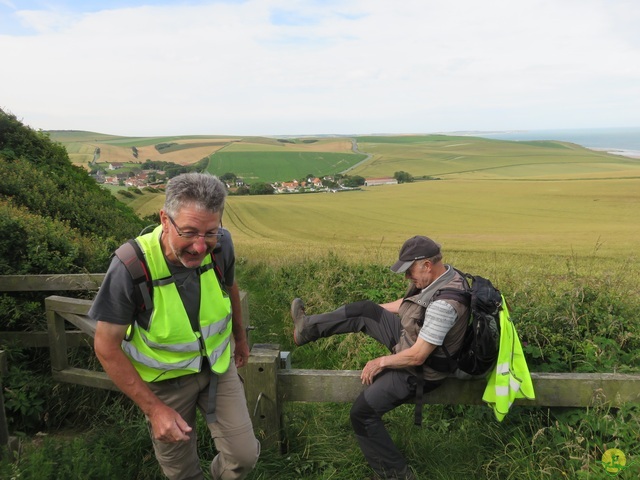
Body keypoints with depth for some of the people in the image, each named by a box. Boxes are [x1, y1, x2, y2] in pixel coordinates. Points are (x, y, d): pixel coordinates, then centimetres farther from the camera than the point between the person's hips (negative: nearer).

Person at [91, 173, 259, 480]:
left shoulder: (220, 245, -20)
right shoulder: (130, 267, -31)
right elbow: (107, 347, -19)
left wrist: (240, 337, 17)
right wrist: (154, 408, -18)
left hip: (218, 364, 3)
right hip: (165, 378, -2)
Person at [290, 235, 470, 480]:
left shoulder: (444, 304, -36)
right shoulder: (443, 273, -8)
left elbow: (417, 357, -30)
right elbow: (409, 303, 11)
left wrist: (381, 362, -15)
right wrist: (374, 309, 19)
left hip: (419, 370, -9)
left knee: (362, 412, -8)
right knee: (363, 310, 7)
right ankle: (308, 328, 23)